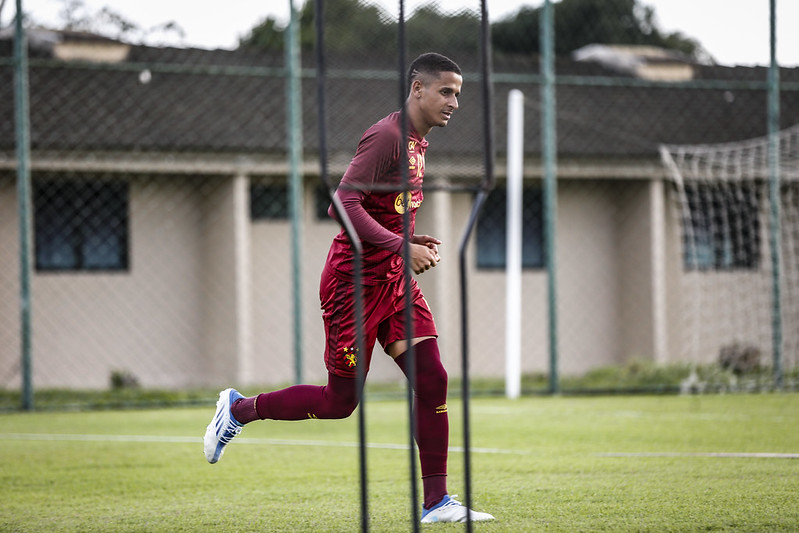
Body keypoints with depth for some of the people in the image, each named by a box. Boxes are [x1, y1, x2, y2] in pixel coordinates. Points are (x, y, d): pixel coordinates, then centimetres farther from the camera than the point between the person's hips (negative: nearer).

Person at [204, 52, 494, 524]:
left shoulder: (417, 142, 13)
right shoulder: (385, 137, -17)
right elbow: (345, 204, -25)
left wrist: (412, 242, 8)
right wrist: (401, 246, -28)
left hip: (395, 280, 8)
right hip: (356, 279, -8)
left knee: (432, 379, -5)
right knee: (340, 401, 0)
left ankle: (436, 502, -2)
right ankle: (238, 409, 22)